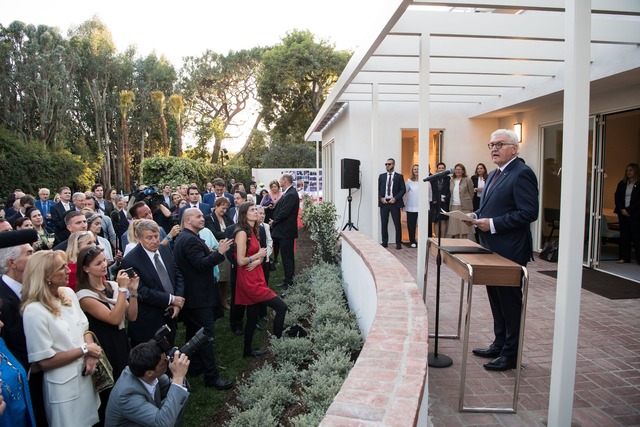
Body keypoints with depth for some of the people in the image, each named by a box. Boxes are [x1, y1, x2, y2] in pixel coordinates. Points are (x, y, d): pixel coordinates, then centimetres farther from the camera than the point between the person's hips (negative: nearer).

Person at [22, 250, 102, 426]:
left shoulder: (68, 293, 0)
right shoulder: (34, 311, -21)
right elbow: (45, 361, -18)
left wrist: (91, 355, -10)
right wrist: (84, 350, -13)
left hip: (85, 376, 7)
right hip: (64, 385, -6)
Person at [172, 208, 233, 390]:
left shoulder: (183, 237, 14)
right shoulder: (191, 239, -20)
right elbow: (201, 264, -26)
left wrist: (211, 252, 7)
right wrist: (219, 252, -28)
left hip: (191, 294, 11)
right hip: (199, 296, -11)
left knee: (194, 332, 19)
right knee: (207, 334, -7)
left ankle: (195, 366, 33)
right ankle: (212, 376, -2)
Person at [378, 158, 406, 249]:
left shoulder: (399, 176, 4)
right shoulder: (381, 176, 12)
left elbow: (403, 189, 0)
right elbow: (378, 189, 10)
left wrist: (395, 198, -12)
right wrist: (381, 198, -6)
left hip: (394, 202, -2)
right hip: (383, 202, 2)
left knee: (397, 224, 0)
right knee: (384, 224, 4)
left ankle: (398, 243, 8)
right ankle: (384, 242, 13)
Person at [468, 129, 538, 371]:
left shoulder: (522, 174, -15)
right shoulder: (494, 174, 15)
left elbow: (529, 213, -22)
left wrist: (493, 224, -23)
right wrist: (477, 216, 4)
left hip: (510, 251, -9)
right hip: (493, 248, 9)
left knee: (510, 302, 2)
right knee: (496, 299, 18)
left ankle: (511, 354, 15)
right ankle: (499, 345, 32)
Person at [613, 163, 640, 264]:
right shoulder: (622, 184, 11)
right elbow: (617, 197, 6)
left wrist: (629, 210, -14)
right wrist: (622, 209, -7)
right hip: (622, 213, 4)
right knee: (624, 235, 6)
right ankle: (624, 257, 11)